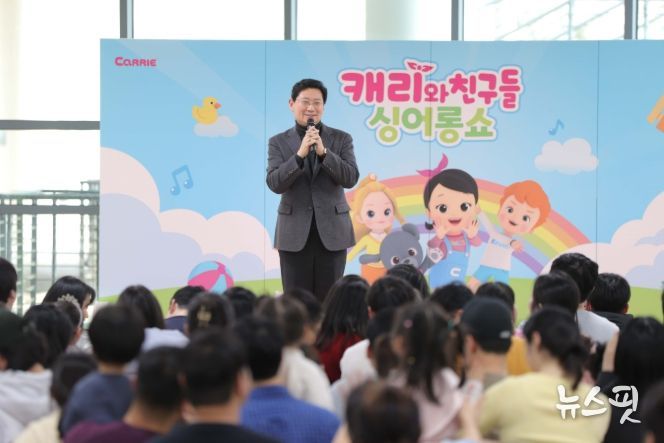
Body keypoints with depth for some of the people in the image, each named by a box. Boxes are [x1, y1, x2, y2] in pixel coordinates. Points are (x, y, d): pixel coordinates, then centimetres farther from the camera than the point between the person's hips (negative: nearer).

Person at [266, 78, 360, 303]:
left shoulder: (341, 139, 5)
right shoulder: (278, 142, 4)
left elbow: (350, 179, -7)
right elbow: (274, 184, -8)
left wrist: (324, 152, -19)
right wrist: (300, 154, -21)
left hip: (332, 231, 0)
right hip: (295, 233, 0)